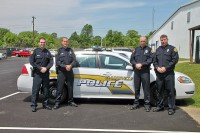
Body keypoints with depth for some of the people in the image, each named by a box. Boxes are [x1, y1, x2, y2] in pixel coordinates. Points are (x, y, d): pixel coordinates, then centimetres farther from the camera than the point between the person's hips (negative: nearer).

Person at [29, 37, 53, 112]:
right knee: (35, 90, -5)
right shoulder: (35, 51, 2)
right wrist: (40, 68, -13)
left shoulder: (47, 52, 11)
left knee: (46, 90, 8)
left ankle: (45, 104, 19)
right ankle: (33, 105, 1)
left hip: (46, 74, 4)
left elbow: (51, 61, 5)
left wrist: (46, 68, -12)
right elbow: (31, 61, -5)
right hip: (37, 74, -3)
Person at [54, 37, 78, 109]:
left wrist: (70, 65, -13)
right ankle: (57, 102, 2)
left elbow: (74, 60, 6)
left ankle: (70, 101, 21)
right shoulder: (59, 50, 3)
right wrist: (65, 66, -17)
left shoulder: (70, 50, 12)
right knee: (60, 88, -4)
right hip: (61, 71, -3)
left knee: (70, 87, 10)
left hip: (70, 71, 3)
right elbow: (57, 62, -4)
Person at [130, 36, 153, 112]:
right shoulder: (136, 49, 15)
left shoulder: (149, 49, 6)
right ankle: (136, 103, 18)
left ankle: (147, 104, 4)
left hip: (145, 71, -3)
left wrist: (142, 64, -14)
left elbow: (150, 59, -5)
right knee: (136, 88, 8)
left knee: (146, 88, -3)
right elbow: (131, 59, 10)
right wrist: (136, 64, -9)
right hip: (136, 71, 3)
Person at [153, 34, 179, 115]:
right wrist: (157, 67, -4)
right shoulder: (158, 49, 18)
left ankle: (171, 108, 5)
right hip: (159, 74, 5)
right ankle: (160, 106, 22)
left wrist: (166, 68, -14)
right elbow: (154, 60, 16)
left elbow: (175, 59, -7)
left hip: (169, 74, -4)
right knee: (160, 91, 11)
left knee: (170, 91, -2)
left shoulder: (172, 48, 2)